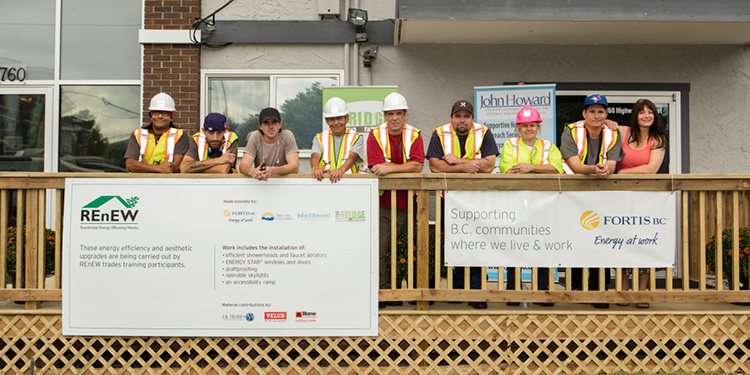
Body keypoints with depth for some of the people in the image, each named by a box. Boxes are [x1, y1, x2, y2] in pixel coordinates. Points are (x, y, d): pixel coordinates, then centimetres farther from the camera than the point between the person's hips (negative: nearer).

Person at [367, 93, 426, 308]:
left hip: (407, 203, 1)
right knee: (380, 250, -5)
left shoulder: (414, 135, 3)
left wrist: (390, 168, -18)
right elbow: (376, 167, -10)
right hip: (382, 204, -1)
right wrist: (404, 167, -8)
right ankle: (383, 293, 5)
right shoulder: (375, 135, 1)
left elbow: (417, 166, -11)